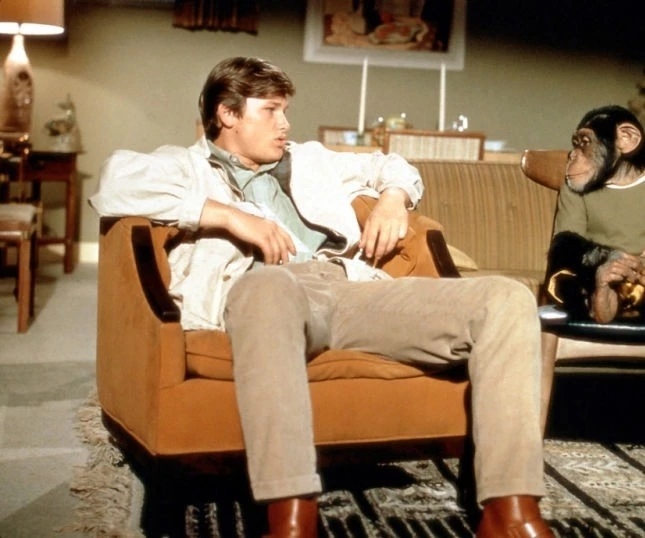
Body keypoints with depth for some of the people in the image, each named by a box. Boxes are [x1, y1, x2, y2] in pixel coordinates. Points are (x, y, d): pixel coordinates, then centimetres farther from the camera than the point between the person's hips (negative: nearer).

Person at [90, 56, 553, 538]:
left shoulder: (308, 160, 36)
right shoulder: (187, 166, 20)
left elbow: (389, 165, 45)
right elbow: (115, 184, -1)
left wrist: (392, 199, 20)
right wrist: (228, 215, -8)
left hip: (352, 289, 5)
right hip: (264, 290, -5)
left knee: (506, 298, -15)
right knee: (269, 285, -44)